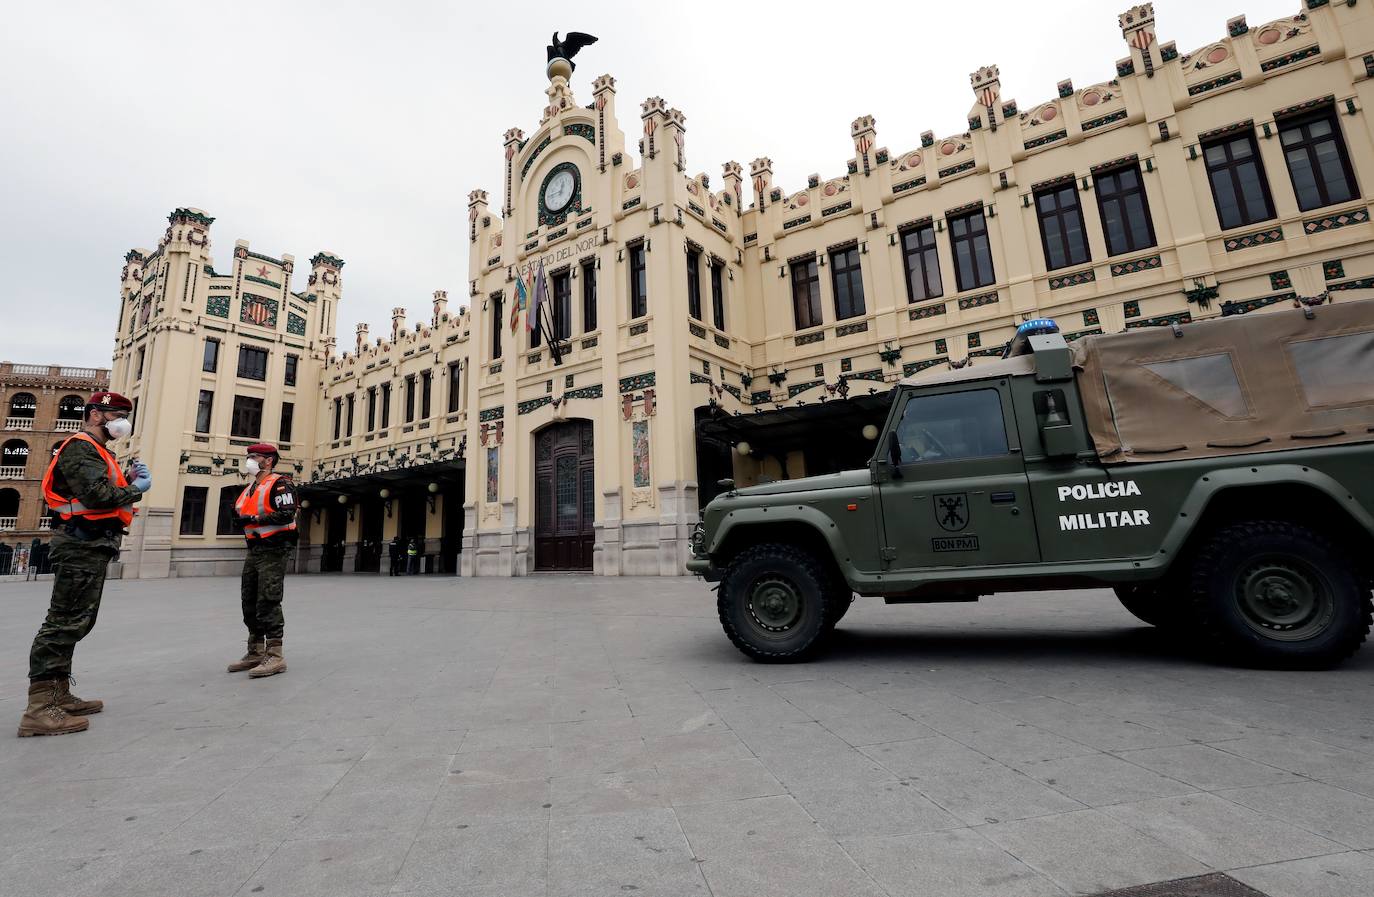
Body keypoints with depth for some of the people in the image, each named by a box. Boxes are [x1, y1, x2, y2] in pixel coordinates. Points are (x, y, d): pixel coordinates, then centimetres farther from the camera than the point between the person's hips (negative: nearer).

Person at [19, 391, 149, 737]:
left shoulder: (95, 451, 23)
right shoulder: (80, 447, -10)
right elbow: (96, 495, -23)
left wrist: (127, 479, 5)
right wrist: (136, 489, -9)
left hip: (91, 546, 11)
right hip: (82, 544, -11)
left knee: (75, 622, 14)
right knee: (65, 622, -11)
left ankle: (59, 696, 22)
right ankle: (39, 709, -10)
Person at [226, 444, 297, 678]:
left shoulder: (279, 484, -10)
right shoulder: (251, 488, 20)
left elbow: (287, 514, -22)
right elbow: (248, 515, 26)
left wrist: (254, 519, -19)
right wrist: (239, 515, 6)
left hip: (273, 551, -10)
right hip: (254, 551, 10)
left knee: (268, 603, -10)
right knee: (249, 603, 13)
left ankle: (275, 656, -6)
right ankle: (255, 653, 24)